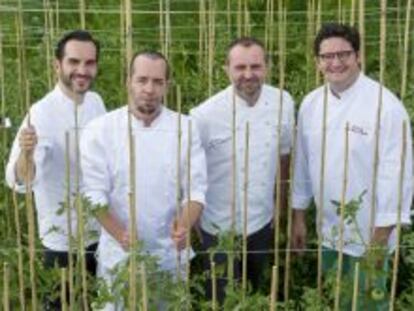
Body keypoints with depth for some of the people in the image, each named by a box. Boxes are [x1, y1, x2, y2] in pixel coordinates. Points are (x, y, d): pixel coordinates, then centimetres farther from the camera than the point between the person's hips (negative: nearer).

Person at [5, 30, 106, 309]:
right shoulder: (42, 113, -22)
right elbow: (21, 181, -33)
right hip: (63, 238, -6)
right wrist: (26, 154, -52)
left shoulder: (96, 102, -3)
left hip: (103, 229, 6)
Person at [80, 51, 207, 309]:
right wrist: (121, 235, -25)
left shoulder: (185, 128, -4)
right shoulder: (100, 130, -8)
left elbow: (196, 189, -5)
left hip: (171, 254, 2)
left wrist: (185, 226, -25)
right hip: (119, 254, -1)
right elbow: (94, 193, -10)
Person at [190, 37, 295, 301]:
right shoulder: (205, 115, -22)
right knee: (223, 300, 11)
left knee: (255, 294, 24)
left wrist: (280, 203, 12)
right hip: (220, 228, -4)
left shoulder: (283, 102, -8)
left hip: (263, 222, 4)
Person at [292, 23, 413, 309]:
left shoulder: (385, 105, -18)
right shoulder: (311, 103, 0)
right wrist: (299, 218, 11)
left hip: (368, 235, -5)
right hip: (328, 232, 5)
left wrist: (380, 240, -17)